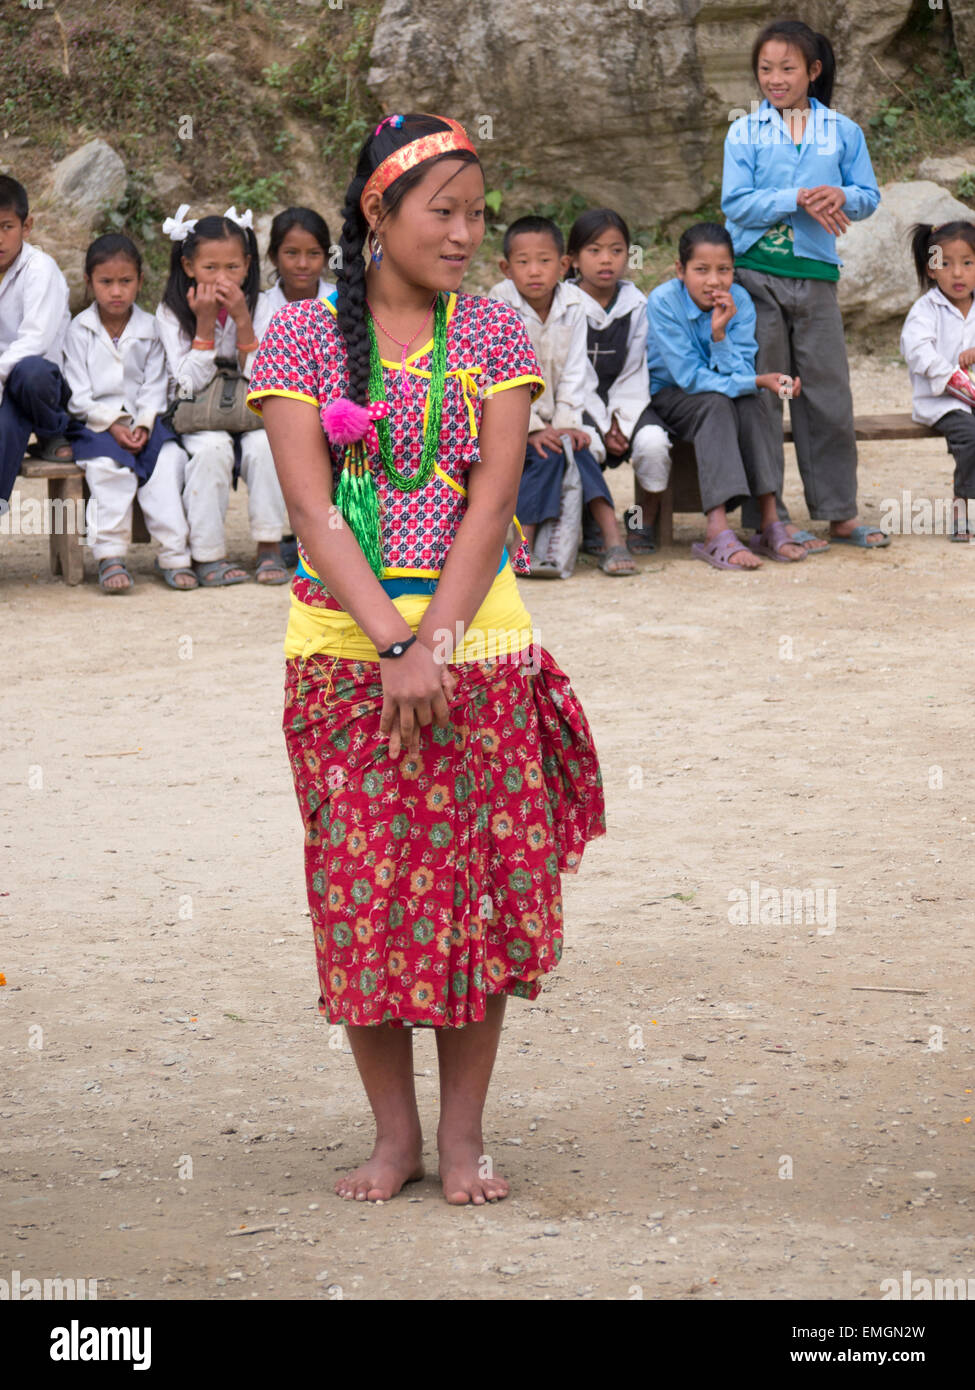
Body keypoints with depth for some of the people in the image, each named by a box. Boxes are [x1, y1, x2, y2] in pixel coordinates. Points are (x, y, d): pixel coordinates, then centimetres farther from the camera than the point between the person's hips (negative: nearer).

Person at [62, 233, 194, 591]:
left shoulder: (150, 328, 8)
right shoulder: (79, 330, 3)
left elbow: (154, 387, 4)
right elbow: (79, 394, -3)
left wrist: (143, 426, -13)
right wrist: (113, 426, -14)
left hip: (144, 422, 2)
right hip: (95, 424, -2)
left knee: (169, 459, -26)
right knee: (107, 465, -32)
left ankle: (174, 554, -25)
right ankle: (110, 557, -34)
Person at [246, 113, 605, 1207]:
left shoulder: (493, 334, 4)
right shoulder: (301, 337, -1)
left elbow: (493, 497, -5)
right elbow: (311, 508, -8)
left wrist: (434, 643, -16)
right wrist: (394, 646, -18)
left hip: (479, 639, 1)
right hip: (344, 645, -1)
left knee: (478, 883, 1)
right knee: (363, 891, 1)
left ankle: (464, 1131, 11)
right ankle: (393, 1132, 12)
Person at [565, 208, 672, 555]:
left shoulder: (637, 305, 5)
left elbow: (633, 373, 3)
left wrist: (621, 420, -14)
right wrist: (602, 427, -16)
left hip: (626, 403, 3)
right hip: (579, 405, -3)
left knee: (652, 442, -29)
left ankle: (645, 523, -4)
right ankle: (592, 524, -12)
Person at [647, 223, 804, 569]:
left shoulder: (739, 301, -11)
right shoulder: (663, 302, -22)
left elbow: (742, 374, -16)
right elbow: (690, 377, -25)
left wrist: (720, 333, -31)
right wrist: (758, 382, -29)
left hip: (718, 397, 4)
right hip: (666, 395, -4)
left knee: (750, 406, -28)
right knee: (715, 405, -33)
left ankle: (770, 526, -31)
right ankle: (718, 535, -46)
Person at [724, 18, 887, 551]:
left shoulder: (842, 132, 7)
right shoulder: (744, 133, 2)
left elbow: (868, 197, 8)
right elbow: (736, 203, -7)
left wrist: (842, 197, -15)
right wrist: (797, 200, -18)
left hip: (816, 273, 2)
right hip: (756, 272, -2)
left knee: (828, 392, 4)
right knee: (762, 393, 0)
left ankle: (839, 512, 13)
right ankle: (769, 517, 4)